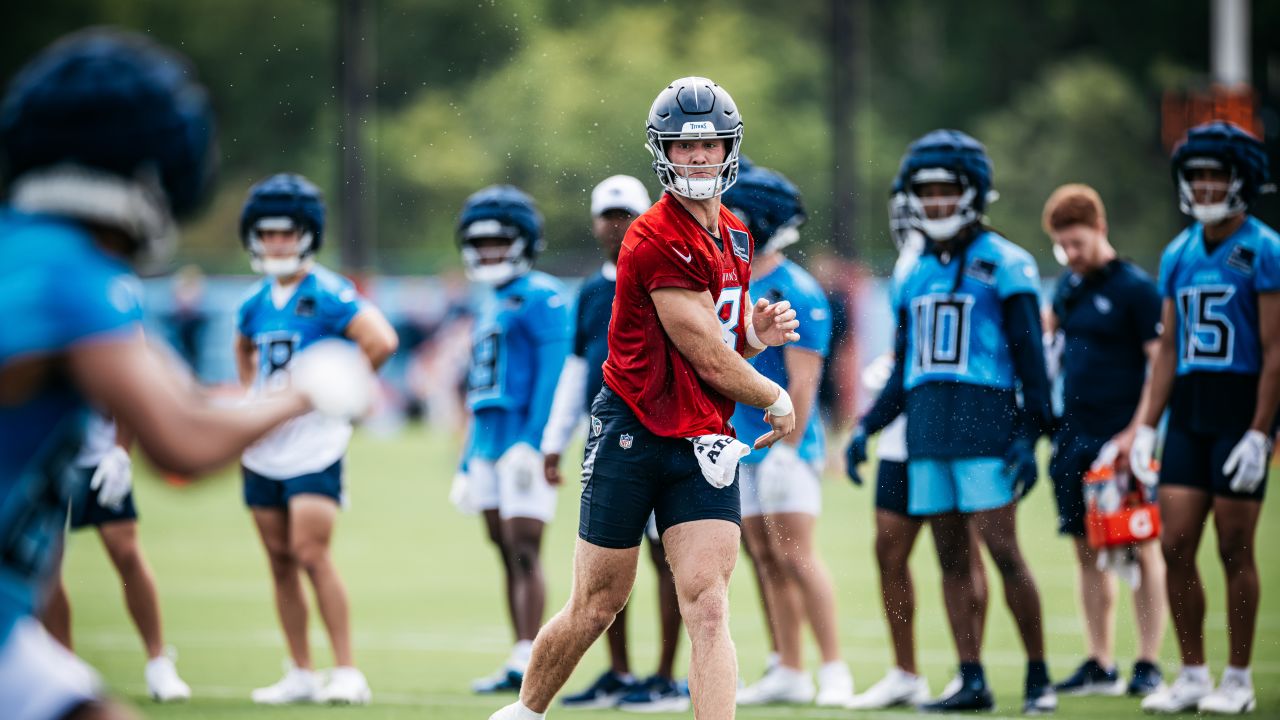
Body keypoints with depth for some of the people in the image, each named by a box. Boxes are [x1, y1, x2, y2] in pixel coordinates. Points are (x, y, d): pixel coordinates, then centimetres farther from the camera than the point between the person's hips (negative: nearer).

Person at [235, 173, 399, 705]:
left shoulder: (328, 295, -11)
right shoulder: (256, 303, 10)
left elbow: (381, 342, -21)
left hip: (313, 443, -7)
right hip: (262, 447, 7)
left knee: (311, 554, -14)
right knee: (280, 560, 8)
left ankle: (347, 672, -9)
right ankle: (300, 675, 15)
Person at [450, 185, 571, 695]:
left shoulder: (541, 297, -6)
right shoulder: (489, 308, 21)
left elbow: (552, 374, -16)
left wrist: (532, 441, -23)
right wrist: (467, 463, 22)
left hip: (524, 440, -9)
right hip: (487, 443, 9)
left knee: (524, 549, -11)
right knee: (507, 552, 8)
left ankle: (528, 660, -13)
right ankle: (520, 662, 10)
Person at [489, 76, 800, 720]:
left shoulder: (735, 236, 11)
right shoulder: (657, 240, -16)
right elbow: (706, 358, -15)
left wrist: (758, 331, 2)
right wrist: (776, 400, 1)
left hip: (702, 444, 6)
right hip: (631, 432, -6)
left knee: (708, 605, -9)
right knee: (596, 605, 5)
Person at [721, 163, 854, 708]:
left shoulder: (796, 293, -13)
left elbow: (802, 379, -17)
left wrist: (788, 446, -21)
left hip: (784, 442, -8)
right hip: (744, 443, 8)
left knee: (794, 552, -12)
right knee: (765, 558, 9)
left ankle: (834, 669, -8)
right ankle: (789, 673, 13)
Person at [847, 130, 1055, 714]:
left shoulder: (1003, 266, -3)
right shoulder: (915, 277, 15)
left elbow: (1030, 358, -4)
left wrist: (1030, 435, -11)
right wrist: (867, 428, 14)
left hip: (985, 420, -6)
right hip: (926, 425, 6)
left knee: (1002, 548, -9)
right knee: (951, 556, 5)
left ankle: (1039, 676, -2)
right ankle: (972, 682, 9)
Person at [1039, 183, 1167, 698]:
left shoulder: (1135, 288, -9)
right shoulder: (1070, 286, 11)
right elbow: (1041, 333, 30)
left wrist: (1138, 433, -17)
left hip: (1121, 438, -7)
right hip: (1076, 437, 7)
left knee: (1139, 549, -2)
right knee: (1088, 550, 8)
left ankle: (1148, 665, 1)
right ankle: (1100, 665, 14)